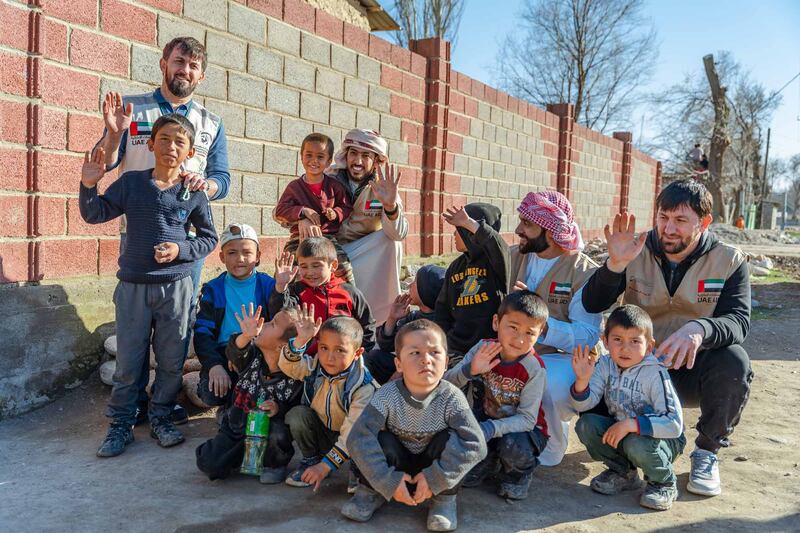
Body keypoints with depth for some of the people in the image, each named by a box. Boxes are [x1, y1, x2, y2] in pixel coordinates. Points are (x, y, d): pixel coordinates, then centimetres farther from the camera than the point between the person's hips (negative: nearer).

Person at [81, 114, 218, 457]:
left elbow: (209, 238, 6)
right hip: (133, 285, 0)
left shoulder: (193, 192, 1)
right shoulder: (131, 182, 2)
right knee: (128, 360, 6)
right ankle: (121, 424, 20)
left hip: (176, 286, 0)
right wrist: (89, 185, -11)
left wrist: (181, 250, -10)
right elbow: (94, 215, 4)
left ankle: (161, 417, 26)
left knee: (171, 360, 8)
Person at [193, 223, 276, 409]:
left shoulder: (269, 286, 4)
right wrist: (214, 365, -17)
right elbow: (202, 332, 0)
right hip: (223, 354, 1)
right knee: (211, 395, -26)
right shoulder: (213, 289, 7)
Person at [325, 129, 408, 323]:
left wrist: (390, 205, -45)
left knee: (392, 241, -27)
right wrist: (302, 219, -35)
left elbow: (398, 234, -25)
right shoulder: (329, 178, -12)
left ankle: (382, 316, -15)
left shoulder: (382, 186, -11)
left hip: (368, 251, 1)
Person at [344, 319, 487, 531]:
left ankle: (445, 500, -6)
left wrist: (434, 479, -34)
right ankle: (370, 493, -3)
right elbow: (358, 438, -29)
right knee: (380, 439, -28)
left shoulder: (451, 398, -24)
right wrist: (389, 481, -33)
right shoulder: (387, 395, -24)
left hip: (433, 466, 0)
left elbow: (476, 444, -32)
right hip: (398, 468, 0)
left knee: (451, 439, -27)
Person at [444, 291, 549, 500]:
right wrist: (470, 370, -35)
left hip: (523, 428, -2)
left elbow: (527, 419, -24)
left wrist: (491, 428, -40)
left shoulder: (534, 369, -22)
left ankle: (518, 475, 1)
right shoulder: (483, 349, -14)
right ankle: (491, 460, 15)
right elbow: (446, 384, -14)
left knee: (513, 445, -35)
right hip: (486, 420, 2)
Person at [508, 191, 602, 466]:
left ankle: (551, 450, -2)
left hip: (561, 356, -4)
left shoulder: (586, 273, -10)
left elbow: (587, 337, -19)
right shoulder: (513, 256, 6)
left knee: (552, 385, -36)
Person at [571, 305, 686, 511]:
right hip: (620, 431, 5)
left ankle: (664, 484, -1)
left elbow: (674, 424, -29)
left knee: (636, 444, -36)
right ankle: (623, 473, 7)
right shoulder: (605, 365, -10)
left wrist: (632, 424, -38)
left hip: (662, 438, -5)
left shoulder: (655, 374, -24)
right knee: (585, 425, -18)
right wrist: (582, 380, -35)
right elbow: (583, 405, -15)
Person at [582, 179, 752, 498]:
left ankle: (707, 451, -5)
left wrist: (699, 329, -40)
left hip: (694, 370, 0)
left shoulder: (729, 261, -5)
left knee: (734, 362, -32)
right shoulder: (636, 251, -5)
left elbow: (738, 322, -17)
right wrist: (615, 264, -30)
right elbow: (592, 306, -12)